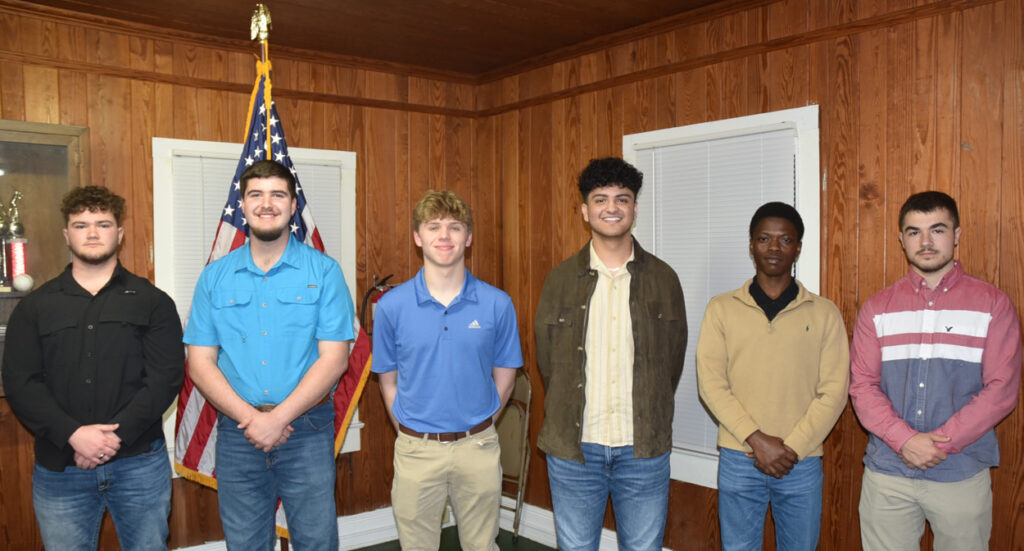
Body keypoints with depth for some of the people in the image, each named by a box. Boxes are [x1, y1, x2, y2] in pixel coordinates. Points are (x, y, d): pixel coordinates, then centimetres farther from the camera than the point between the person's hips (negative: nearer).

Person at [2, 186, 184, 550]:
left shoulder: (153, 302, 3)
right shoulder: (35, 307, 8)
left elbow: (166, 377, -5)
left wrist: (116, 434, -15)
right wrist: (73, 434, -15)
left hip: (140, 464, -1)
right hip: (59, 469, 1)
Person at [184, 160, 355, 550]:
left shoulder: (323, 272, -3)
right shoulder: (215, 277, 4)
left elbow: (334, 358, -9)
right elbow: (200, 362, 1)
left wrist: (277, 418, -15)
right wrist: (250, 418, -12)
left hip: (307, 432, -2)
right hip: (237, 435, 2)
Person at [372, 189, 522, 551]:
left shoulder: (497, 304, -5)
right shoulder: (392, 305, -5)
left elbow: (504, 377, 4)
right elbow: (388, 380, 4)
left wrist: (477, 432, 5)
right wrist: (411, 435, 3)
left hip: (477, 447, 0)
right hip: (416, 450, 0)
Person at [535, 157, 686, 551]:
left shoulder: (663, 278, 1)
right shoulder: (561, 279, 0)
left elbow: (674, 356, 7)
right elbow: (547, 358, 6)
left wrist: (652, 421, 7)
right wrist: (568, 416, 6)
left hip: (644, 448, 0)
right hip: (574, 445, 0)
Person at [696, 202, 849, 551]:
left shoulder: (824, 313, 3)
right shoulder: (722, 309, 2)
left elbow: (834, 390, -2)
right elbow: (711, 383, -4)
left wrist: (791, 448, -10)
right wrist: (757, 439, -13)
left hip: (801, 462, 0)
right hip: (738, 458, 0)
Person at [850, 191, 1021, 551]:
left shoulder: (992, 304, 1)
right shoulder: (877, 308, 5)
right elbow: (862, 385, -1)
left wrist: (941, 442, -14)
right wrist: (905, 440, -15)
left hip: (962, 475, -1)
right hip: (887, 473, 1)